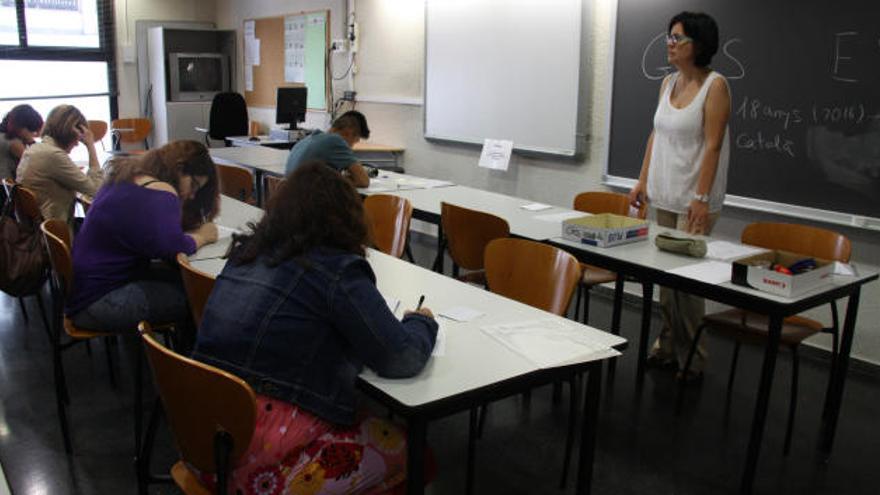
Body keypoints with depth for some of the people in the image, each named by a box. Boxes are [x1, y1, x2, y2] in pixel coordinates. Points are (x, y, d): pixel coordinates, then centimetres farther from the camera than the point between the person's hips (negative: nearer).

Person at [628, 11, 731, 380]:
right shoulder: (669, 83, 11)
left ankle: (691, 357, 7)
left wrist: (701, 198, -19)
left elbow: (713, 145, -14)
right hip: (663, 194, 7)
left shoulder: (715, 85, -9)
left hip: (693, 198, -6)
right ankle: (667, 347, 21)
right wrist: (643, 180, 11)